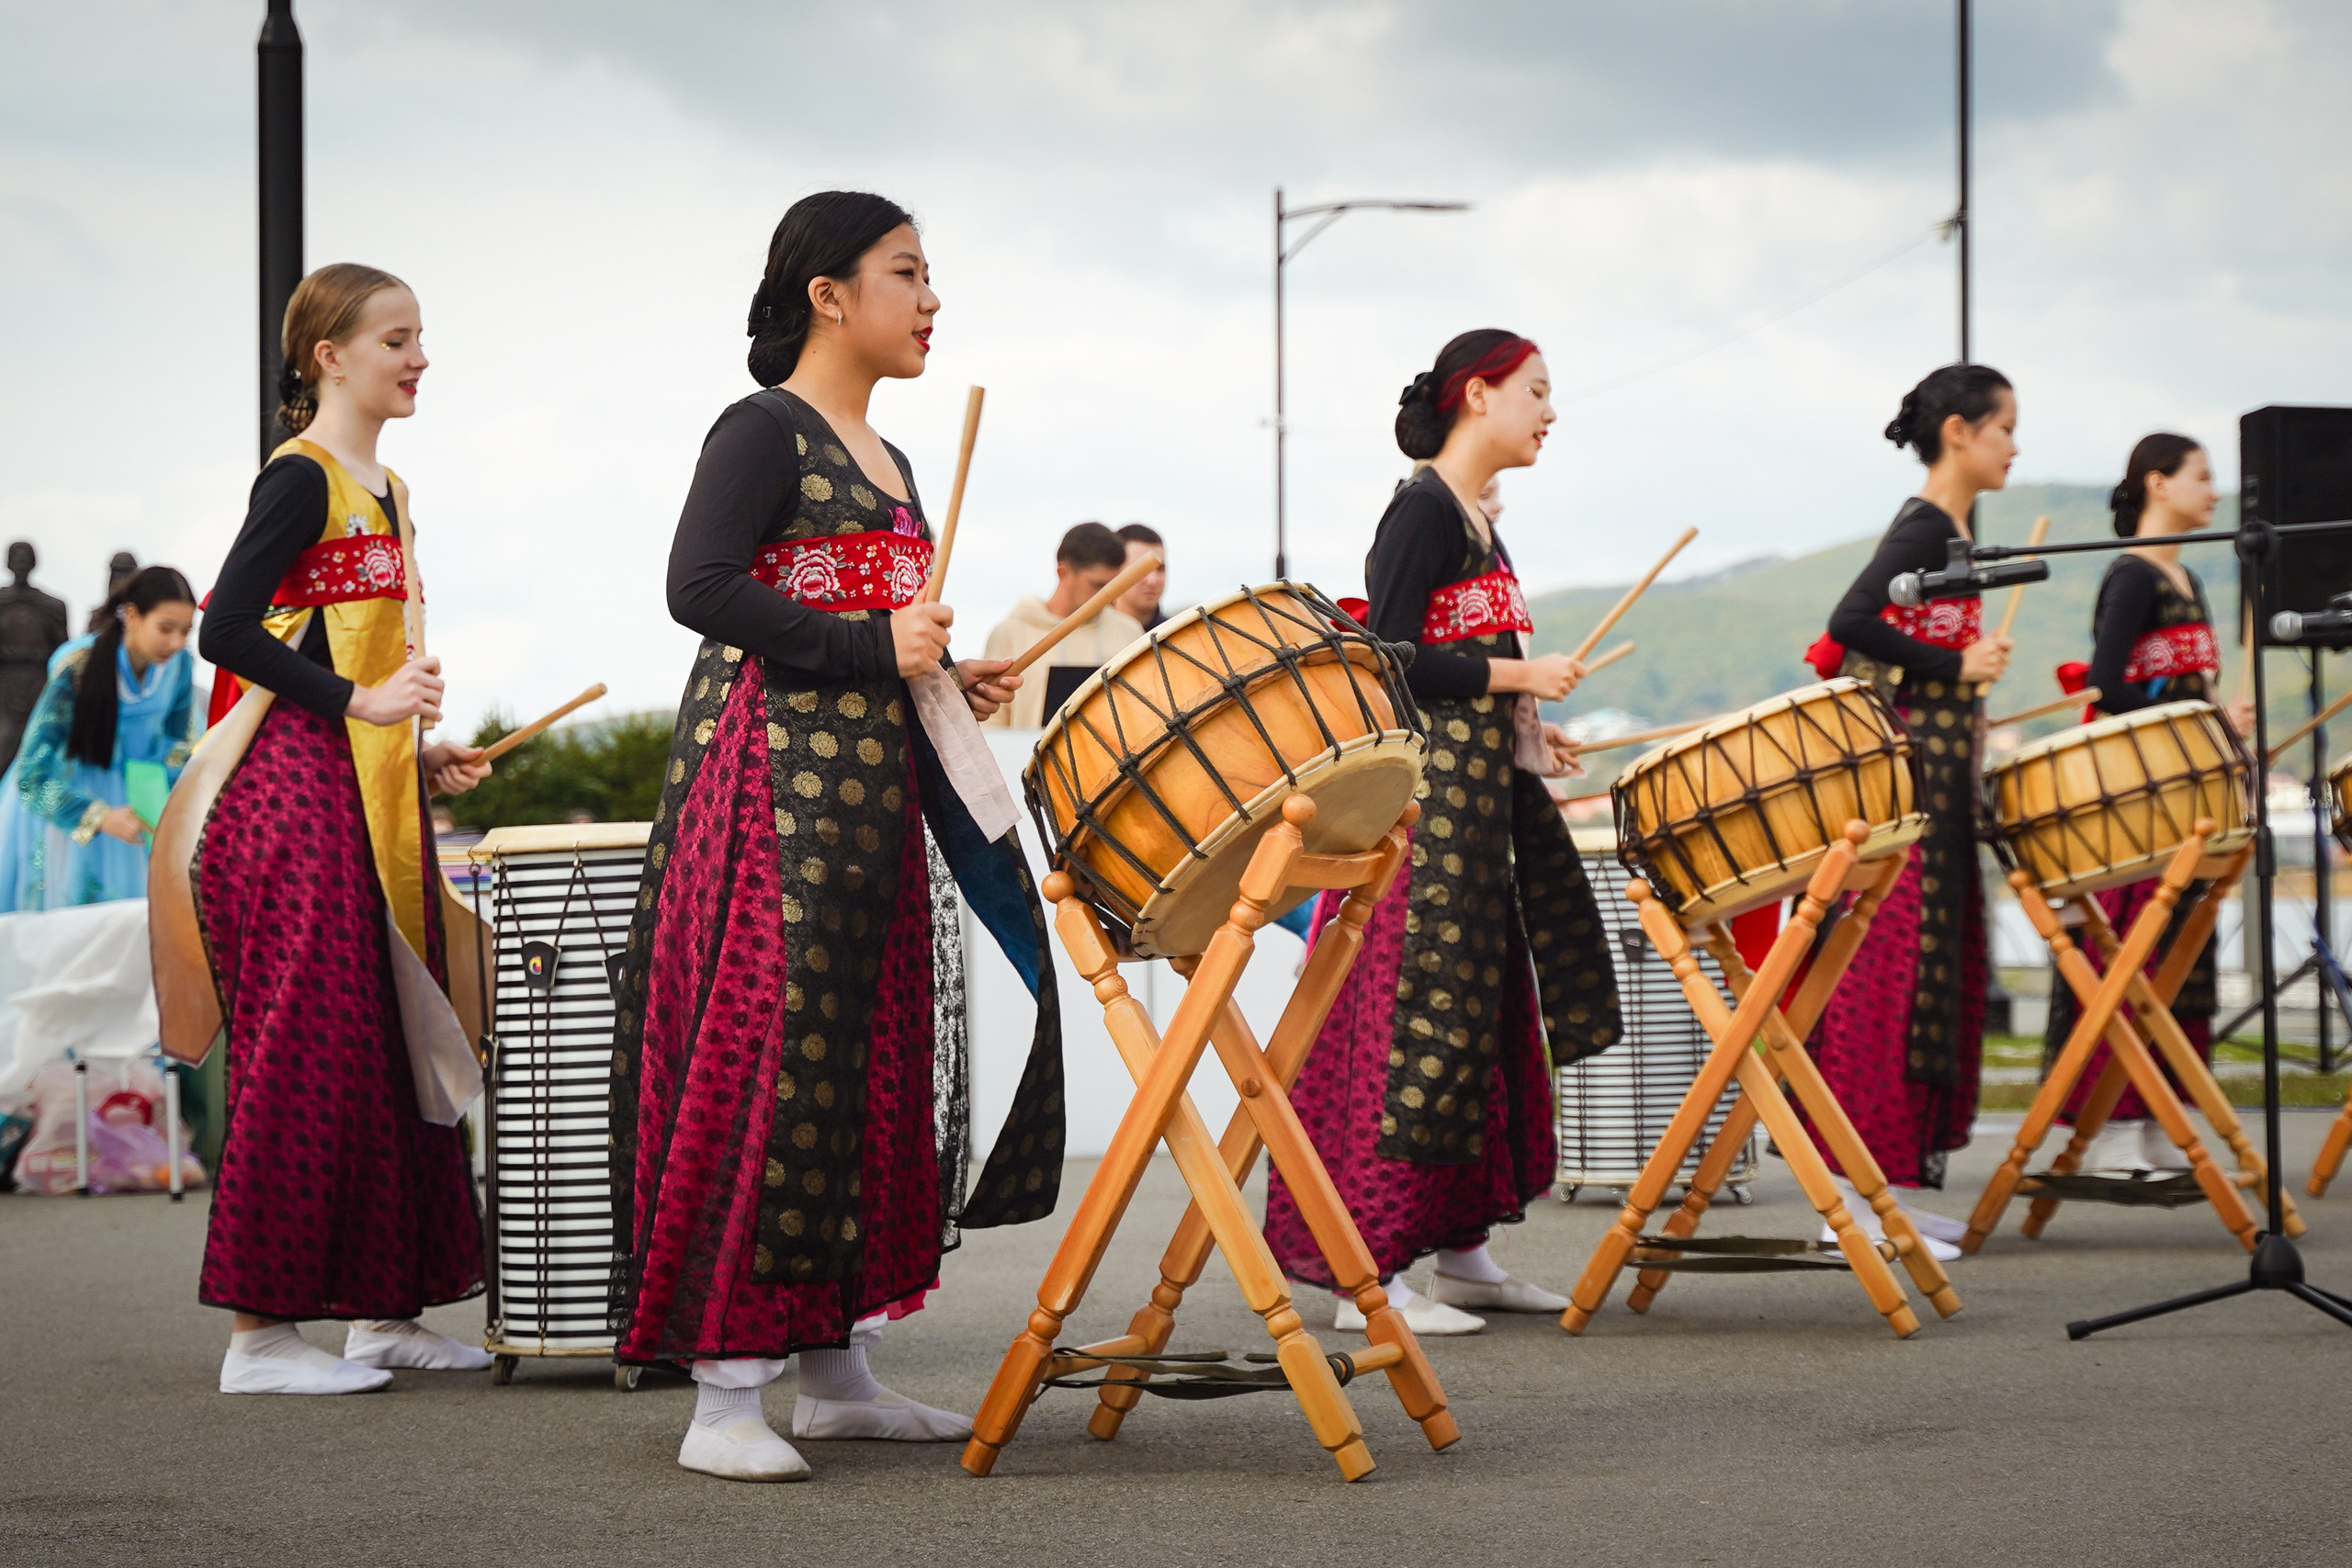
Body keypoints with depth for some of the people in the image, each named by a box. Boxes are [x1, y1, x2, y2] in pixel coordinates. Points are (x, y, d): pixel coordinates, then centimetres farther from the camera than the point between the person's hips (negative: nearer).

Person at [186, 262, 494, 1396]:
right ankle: (260, 1330, -5)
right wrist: (360, 703, -21)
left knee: (389, 1045, 11)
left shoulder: (383, 489, 18)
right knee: (305, 1046, -9)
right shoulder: (302, 479, -10)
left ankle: (383, 1310, 17)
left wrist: (421, 754, 13)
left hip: (375, 800, 10)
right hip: (298, 797, -10)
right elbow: (227, 632, -18)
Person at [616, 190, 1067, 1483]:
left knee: (874, 1062, 9)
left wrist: (949, 683, 9)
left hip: (872, 790, 10)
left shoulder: (885, 464, 20)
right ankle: (725, 1398, -11)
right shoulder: (765, 431, -6)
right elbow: (700, 588, -19)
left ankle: (836, 1372, 16)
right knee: (769, 1054, -12)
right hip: (770, 780, -9)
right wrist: (874, 652, -19)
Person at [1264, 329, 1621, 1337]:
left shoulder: (1475, 522, 17)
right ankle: (1367, 1272, -8)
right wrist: (1518, 677, -14)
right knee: (1418, 1013, -10)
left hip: (1483, 796, 10)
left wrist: (1527, 734, 11)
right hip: (1427, 800, -10)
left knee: (1488, 1011, 12)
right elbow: (1388, 663, -20)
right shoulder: (1423, 511, -12)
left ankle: (1460, 1250, 19)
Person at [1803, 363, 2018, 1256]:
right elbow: (1851, 625, -24)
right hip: (1904, 773, -10)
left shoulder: (1949, 530, 16)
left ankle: (1896, 1182, 16)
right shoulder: (1925, 527, -13)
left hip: (1939, 774, 10)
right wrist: (1956, 667, -19)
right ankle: (1862, 1193, -7)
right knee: (1896, 968, -9)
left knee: (1942, 970, 11)